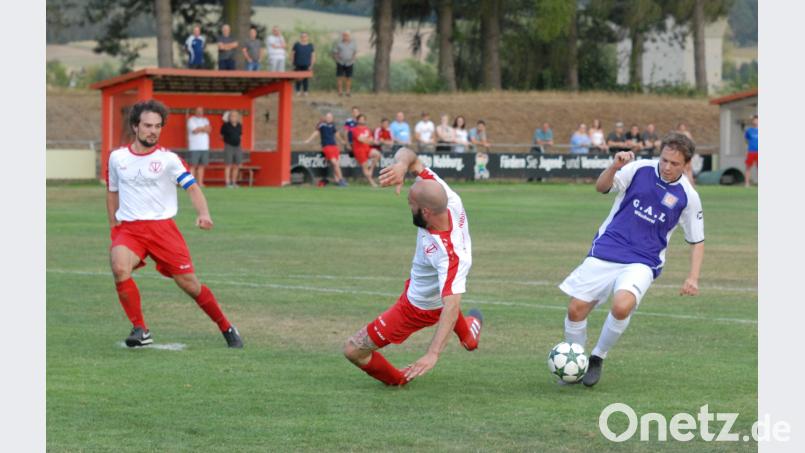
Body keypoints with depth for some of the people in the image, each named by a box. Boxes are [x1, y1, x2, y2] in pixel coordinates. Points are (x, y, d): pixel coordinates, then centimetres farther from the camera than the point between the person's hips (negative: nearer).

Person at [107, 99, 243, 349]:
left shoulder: (167, 158, -2)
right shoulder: (117, 157, 7)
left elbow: (192, 187, -12)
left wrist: (203, 213, -30)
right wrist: (113, 227, 18)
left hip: (162, 227, -1)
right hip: (128, 228, 1)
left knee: (189, 283, 0)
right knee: (119, 267, -29)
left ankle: (227, 328, 22)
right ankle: (140, 330, -17)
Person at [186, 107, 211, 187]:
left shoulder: (205, 120, 19)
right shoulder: (191, 120, 2)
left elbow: (209, 130, 5)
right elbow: (195, 130, -12)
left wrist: (199, 129, -9)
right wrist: (204, 128, 1)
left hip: (204, 147, 6)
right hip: (194, 147, -5)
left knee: (202, 165, 2)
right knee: (193, 165, -9)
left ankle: (200, 183, 4)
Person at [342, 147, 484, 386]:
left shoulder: (447, 253, -47)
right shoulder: (448, 199, -28)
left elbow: (451, 305, -51)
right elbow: (410, 156, -22)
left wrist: (433, 354, -60)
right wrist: (402, 165, -48)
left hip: (420, 308, -8)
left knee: (353, 351, -1)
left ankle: (397, 379, 28)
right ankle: (468, 332, 71)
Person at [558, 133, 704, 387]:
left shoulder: (687, 197, -3)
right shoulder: (640, 169, -4)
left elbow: (697, 241, 6)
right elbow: (601, 187, -4)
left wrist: (693, 278, -5)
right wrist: (615, 167, -23)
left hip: (642, 263, -2)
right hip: (605, 251, 2)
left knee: (622, 306, -30)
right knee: (576, 308, -5)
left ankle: (597, 359, -5)